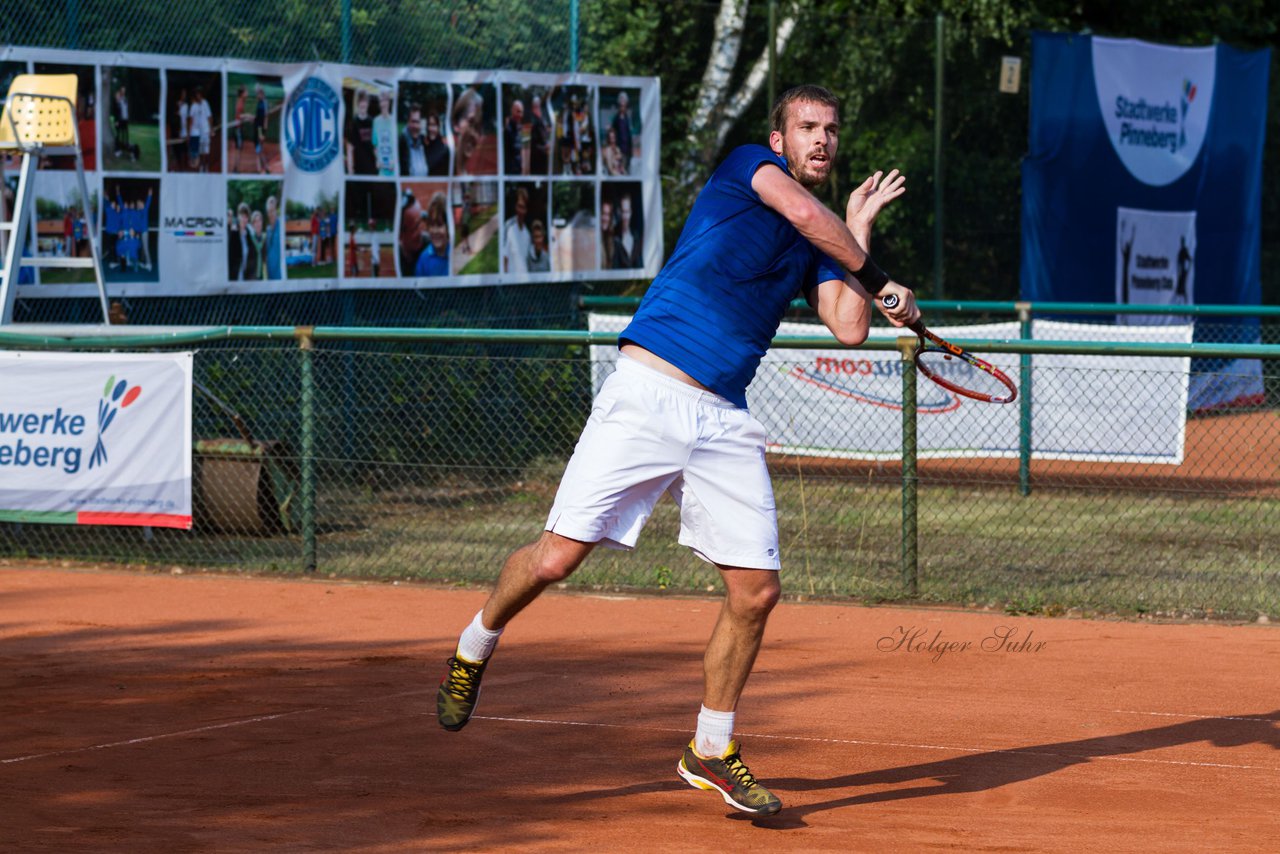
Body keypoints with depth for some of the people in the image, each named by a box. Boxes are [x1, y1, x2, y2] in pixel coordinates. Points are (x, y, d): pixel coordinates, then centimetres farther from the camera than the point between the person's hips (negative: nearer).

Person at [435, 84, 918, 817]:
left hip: (726, 424, 6)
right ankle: (475, 646, 20)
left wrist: (860, 226, 12)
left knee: (757, 590, -1)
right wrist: (883, 282, 1)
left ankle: (712, 749, 16)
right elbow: (805, 213, -13)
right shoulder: (748, 166, 4)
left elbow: (850, 328, 7)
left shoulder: (820, 248, 20)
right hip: (649, 392, -6)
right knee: (557, 558, -10)